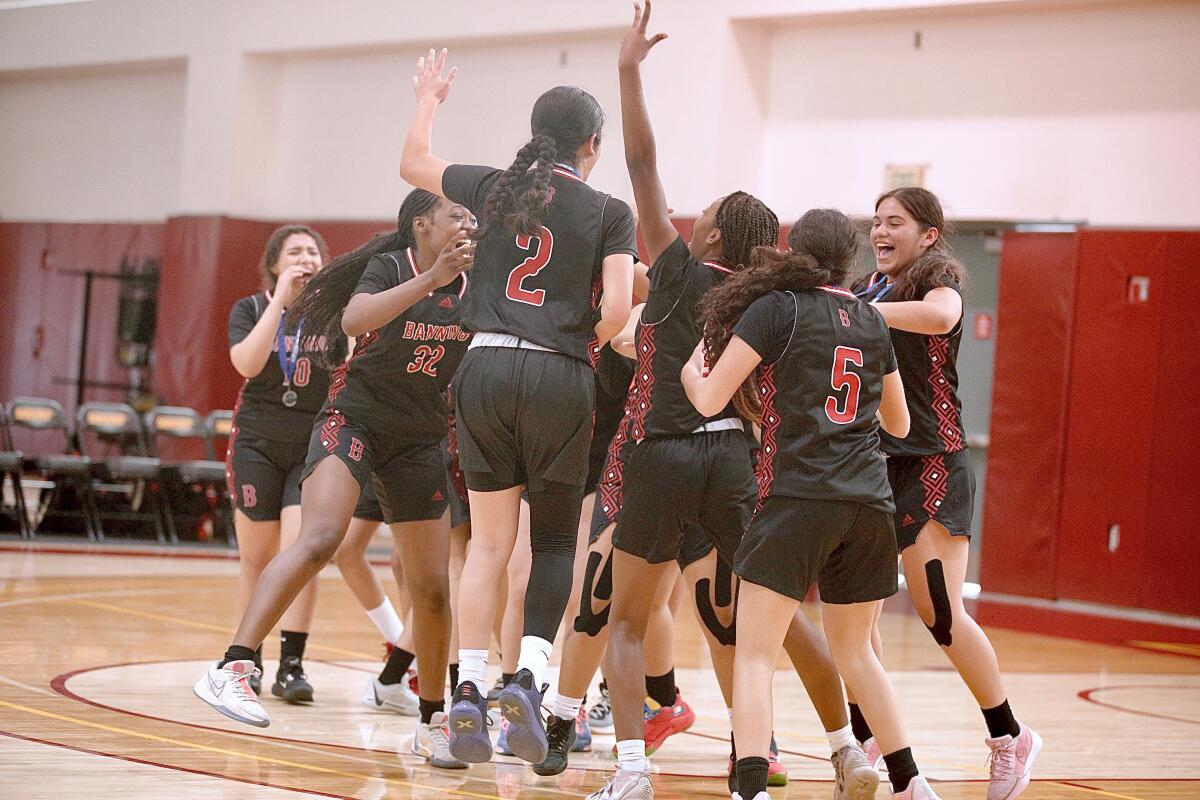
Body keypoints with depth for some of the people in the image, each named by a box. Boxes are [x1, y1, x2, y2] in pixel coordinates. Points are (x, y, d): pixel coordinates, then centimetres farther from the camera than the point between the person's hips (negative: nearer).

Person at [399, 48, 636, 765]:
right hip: (559, 378, -3)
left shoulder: (496, 189, 10)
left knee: (490, 539, 10)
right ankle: (530, 676, -11)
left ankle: (469, 691, 2)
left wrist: (428, 99, 43)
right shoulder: (609, 213, 2)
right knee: (555, 538, 9)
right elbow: (616, 310, -9)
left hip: (487, 365, 3)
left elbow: (413, 165, 27)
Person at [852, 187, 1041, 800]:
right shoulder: (871, 286, 14)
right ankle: (863, 733, 16)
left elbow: (940, 315, -32)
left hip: (932, 462, -7)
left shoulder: (937, 277, -8)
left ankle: (1010, 737, 4)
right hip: (873, 462, 7)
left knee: (939, 611, -9)